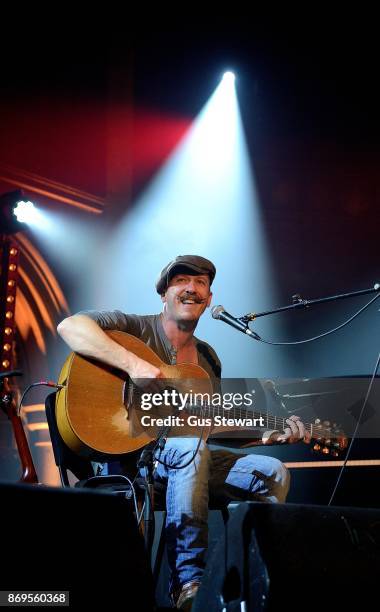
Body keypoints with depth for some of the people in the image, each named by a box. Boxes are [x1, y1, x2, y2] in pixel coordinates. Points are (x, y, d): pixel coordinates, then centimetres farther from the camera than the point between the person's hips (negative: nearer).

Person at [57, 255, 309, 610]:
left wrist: (268, 433, 7)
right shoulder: (138, 328, -6)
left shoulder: (207, 358, 16)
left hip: (189, 457, 7)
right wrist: (133, 364, -33)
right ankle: (188, 583, -35)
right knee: (192, 446, -38)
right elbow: (70, 327, -23)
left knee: (273, 474, -5)